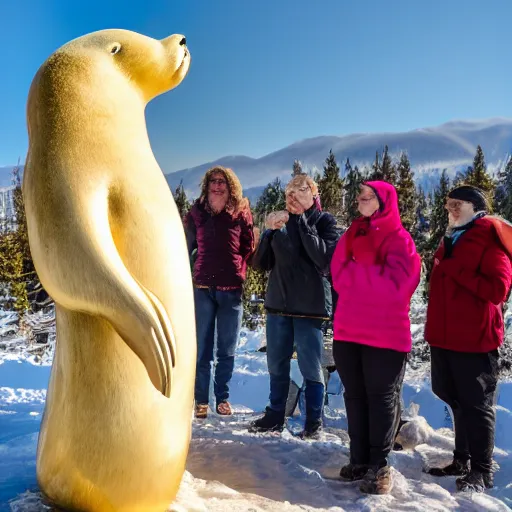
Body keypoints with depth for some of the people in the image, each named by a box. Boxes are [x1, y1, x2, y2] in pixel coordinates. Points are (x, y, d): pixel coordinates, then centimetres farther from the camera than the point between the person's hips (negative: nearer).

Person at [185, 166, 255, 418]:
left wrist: (240, 271, -1)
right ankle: (201, 400, 12)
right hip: (203, 287, 0)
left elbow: (249, 247, 9)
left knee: (227, 349, 8)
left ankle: (223, 397, 20)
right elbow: (185, 246, 9)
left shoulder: (241, 213, 1)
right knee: (202, 347, 4)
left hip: (231, 289, 0)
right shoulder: (197, 213, 3)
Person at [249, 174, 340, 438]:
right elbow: (260, 263, 3)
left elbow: (323, 258, -19)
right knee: (277, 365, 12)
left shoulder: (324, 221, -2)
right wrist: (270, 231, -13)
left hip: (310, 306, -4)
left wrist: (302, 222, -18)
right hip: (278, 303, 4)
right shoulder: (281, 221, 9)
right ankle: (275, 416, 25)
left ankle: (314, 422, 14)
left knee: (311, 367, 2)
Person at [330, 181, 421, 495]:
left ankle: (379, 465, 10)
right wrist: (372, 271, -10)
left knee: (382, 399, 2)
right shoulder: (352, 235, 12)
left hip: (386, 335, -5)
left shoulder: (400, 240, -5)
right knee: (355, 397, 10)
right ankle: (360, 459, 21)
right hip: (348, 333, 5)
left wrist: (360, 265, -10)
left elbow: (393, 285, -16)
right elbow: (338, 278, 3)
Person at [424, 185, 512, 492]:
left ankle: (482, 471, 12)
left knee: (476, 405, 1)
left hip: (474, 339, -8)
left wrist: (455, 270, -18)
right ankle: (463, 461, 28)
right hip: (445, 337, 8)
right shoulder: (452, 240, 17)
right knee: (457, 401, 16)